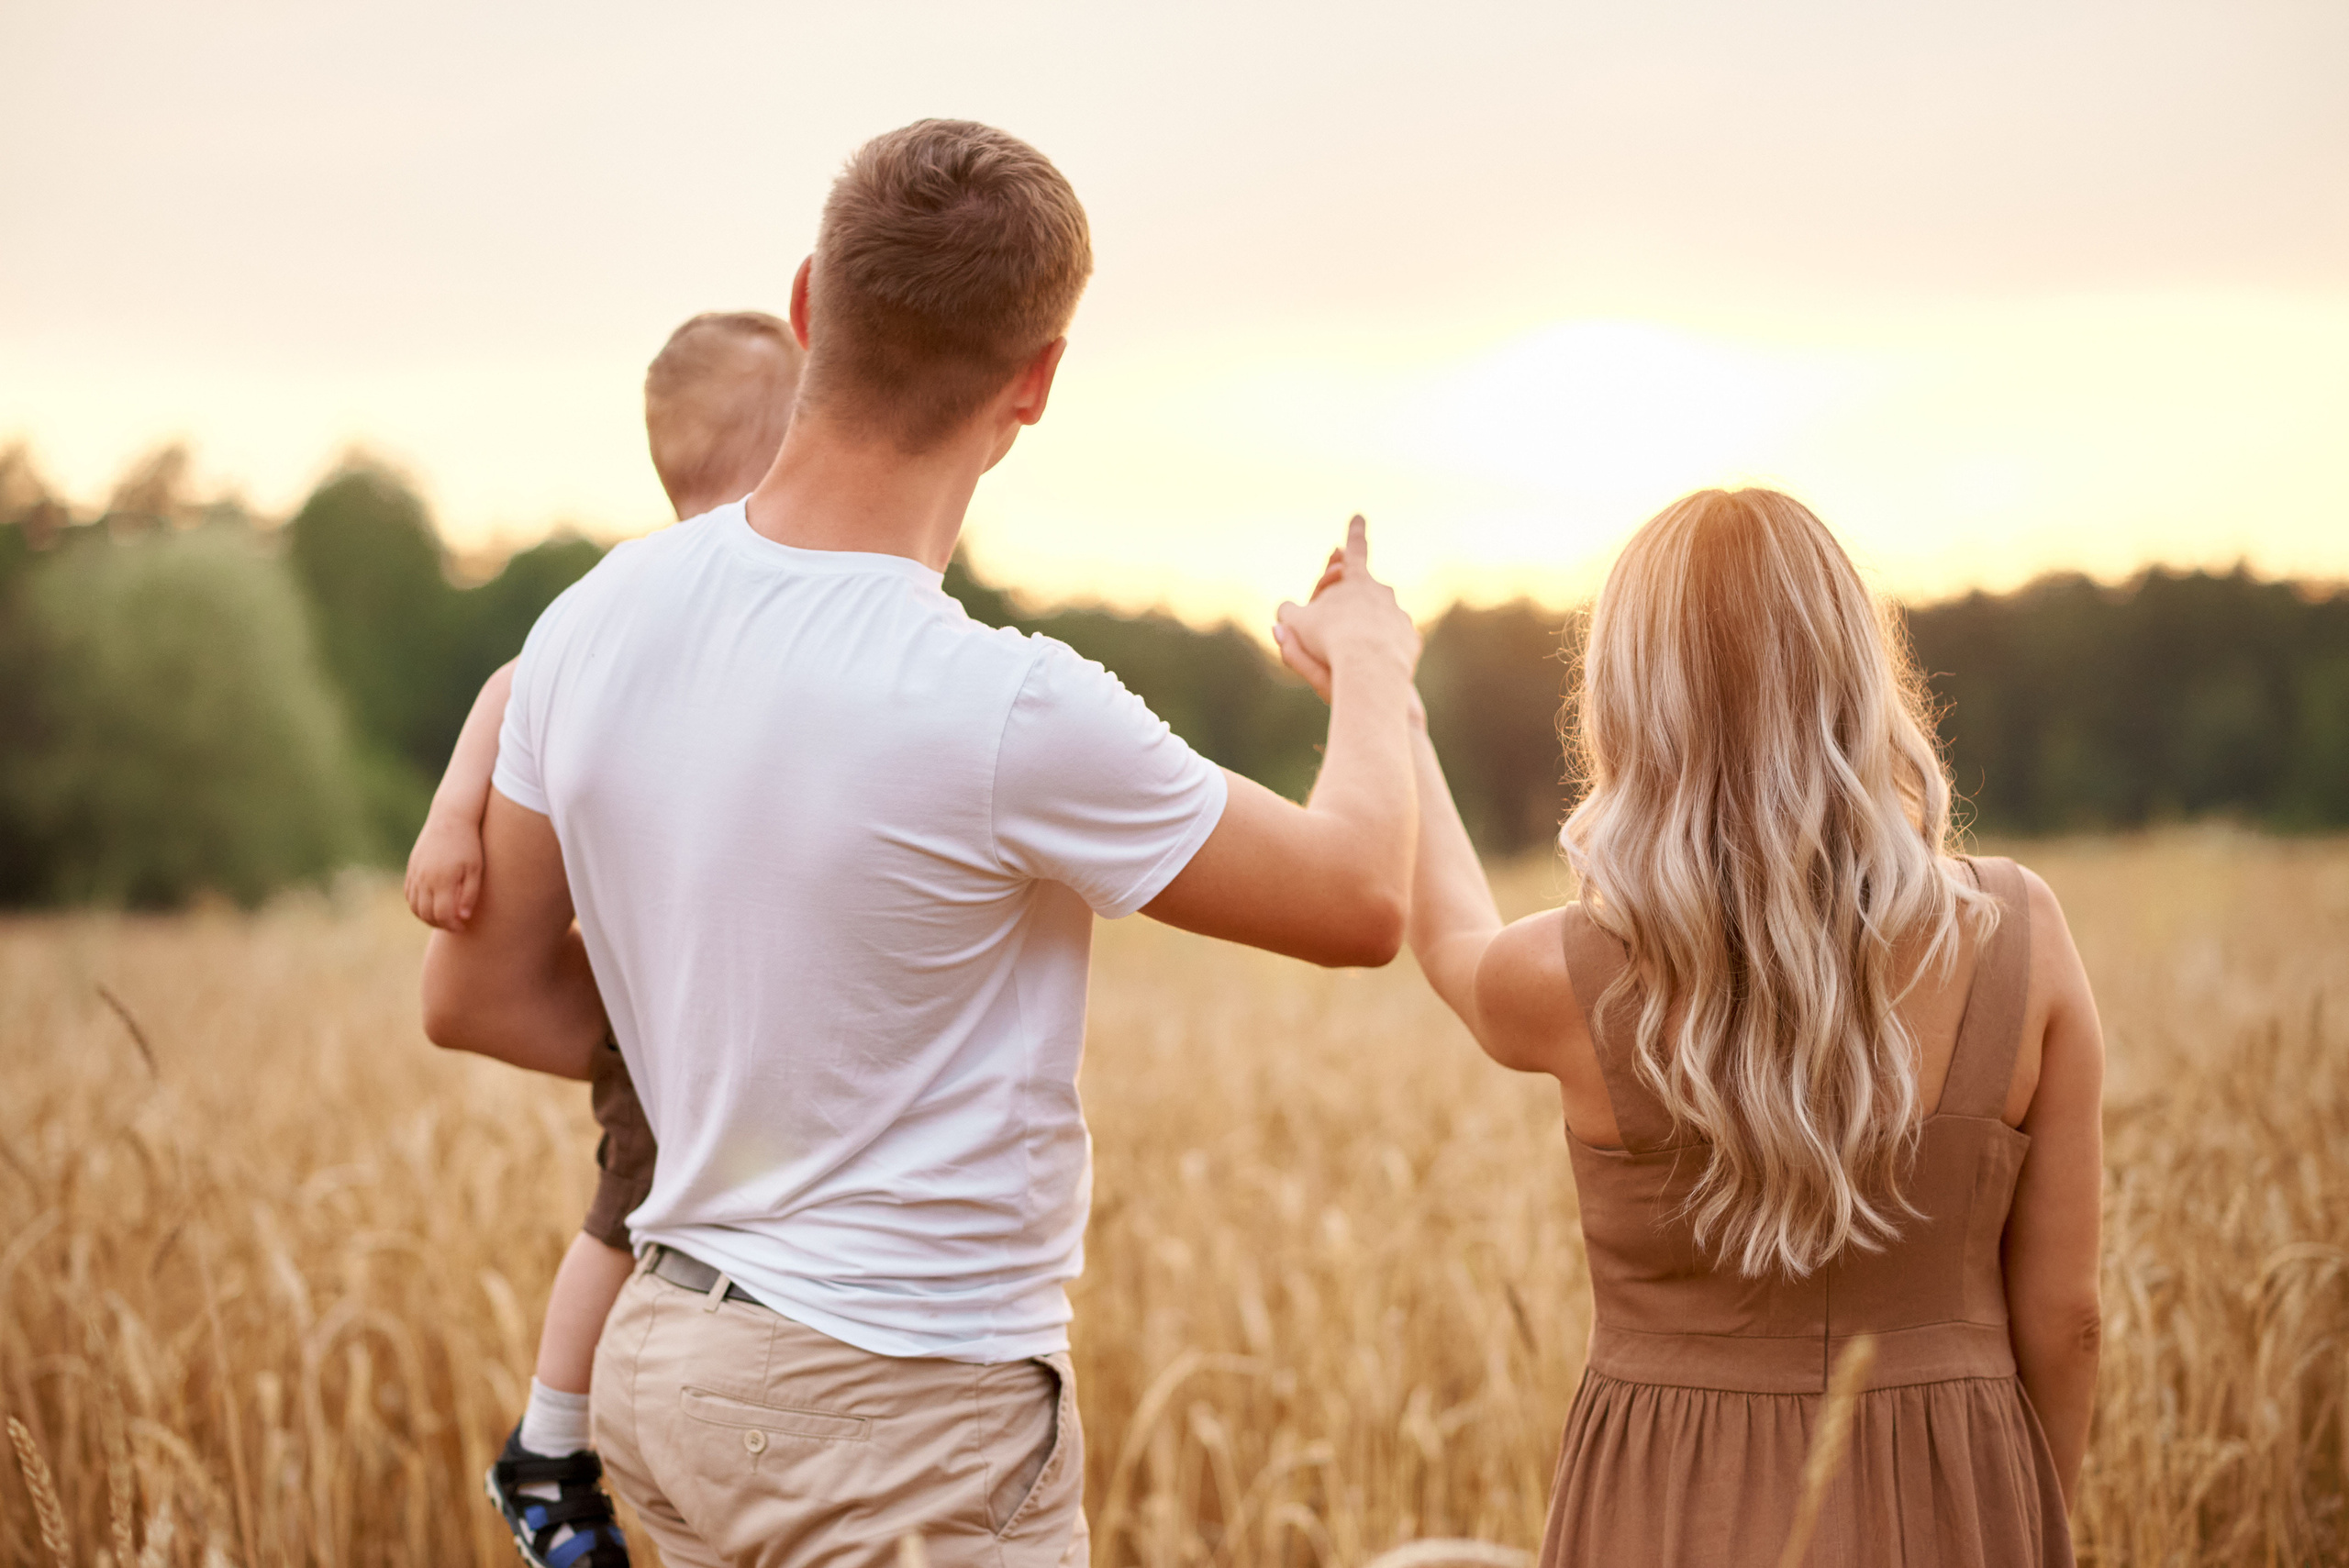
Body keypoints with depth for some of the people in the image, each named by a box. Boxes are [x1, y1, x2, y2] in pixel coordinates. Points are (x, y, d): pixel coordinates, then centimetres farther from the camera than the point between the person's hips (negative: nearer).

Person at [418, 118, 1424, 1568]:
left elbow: (478, 994, 7)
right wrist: (1373, 662, 10)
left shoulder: (597, 620, -5)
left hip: (669, 1355, 7)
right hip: (912, 1426, -7)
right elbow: (1363, 903, -9)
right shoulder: (1009, 715, -25)